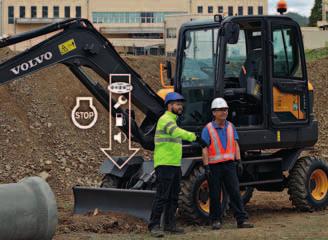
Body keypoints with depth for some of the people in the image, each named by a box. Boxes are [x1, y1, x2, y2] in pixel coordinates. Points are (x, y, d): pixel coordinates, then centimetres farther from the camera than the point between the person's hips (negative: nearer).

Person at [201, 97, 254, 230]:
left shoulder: (230, 127, 10)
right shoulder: (208, 129, -5)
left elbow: (235, 145, 12)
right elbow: (205, 149, -7)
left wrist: (238, 161, 3)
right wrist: (206, 167, -13)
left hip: (229, 164, 3)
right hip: (214, 166, -3)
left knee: (235, 192, -2)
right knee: (215, 195, 4)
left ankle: (242, 219, -3)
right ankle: (216, 220, 15)